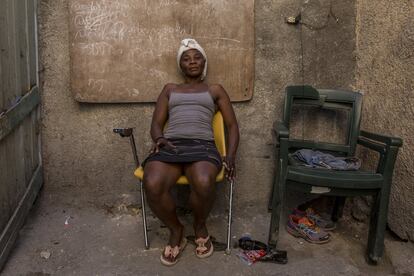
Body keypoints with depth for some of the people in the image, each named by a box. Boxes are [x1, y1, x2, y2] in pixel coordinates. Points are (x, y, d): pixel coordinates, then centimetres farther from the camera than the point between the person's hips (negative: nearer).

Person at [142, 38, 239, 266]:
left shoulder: (215, 90, 23)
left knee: (203, 183, -38)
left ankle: (200, 226, -1)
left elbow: (232, 125, 16)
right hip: (170, 145, 1)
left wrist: (231, 156, -2)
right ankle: (176, 230, -2)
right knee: (153, 185, -34)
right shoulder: (170, 89, 26)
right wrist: (159, 138, -8)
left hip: (202, 146, -1)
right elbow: (156, 123, 18)